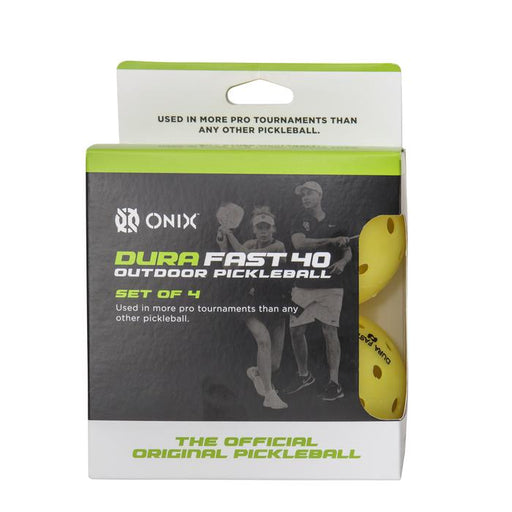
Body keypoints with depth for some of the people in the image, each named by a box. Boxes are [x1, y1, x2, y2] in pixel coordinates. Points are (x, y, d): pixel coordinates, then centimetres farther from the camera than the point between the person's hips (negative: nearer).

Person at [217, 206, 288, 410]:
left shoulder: (278, 246, -9)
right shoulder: (251, 243, 4)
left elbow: (245, 255, -20)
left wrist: (229, 234, -10)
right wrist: (223, 247, -7)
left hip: (274, 307, -1)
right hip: (252, 305, 1)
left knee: (275, 365, 2)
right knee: (264, 339, -31)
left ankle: (255, 372, 38)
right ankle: (269, 395, -21)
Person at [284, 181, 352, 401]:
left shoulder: (335, 222, 8)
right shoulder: (301, 220, 8)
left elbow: (348, 250, 13)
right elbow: (298, 243, -12)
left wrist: (343, 262, -11)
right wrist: (331, 241, -16)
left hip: (330, 286, -2)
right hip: (303, 285, 2)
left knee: (329, 331, -6)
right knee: (296, 331, 5)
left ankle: (334, 383, 3)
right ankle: (304, 375, 26)